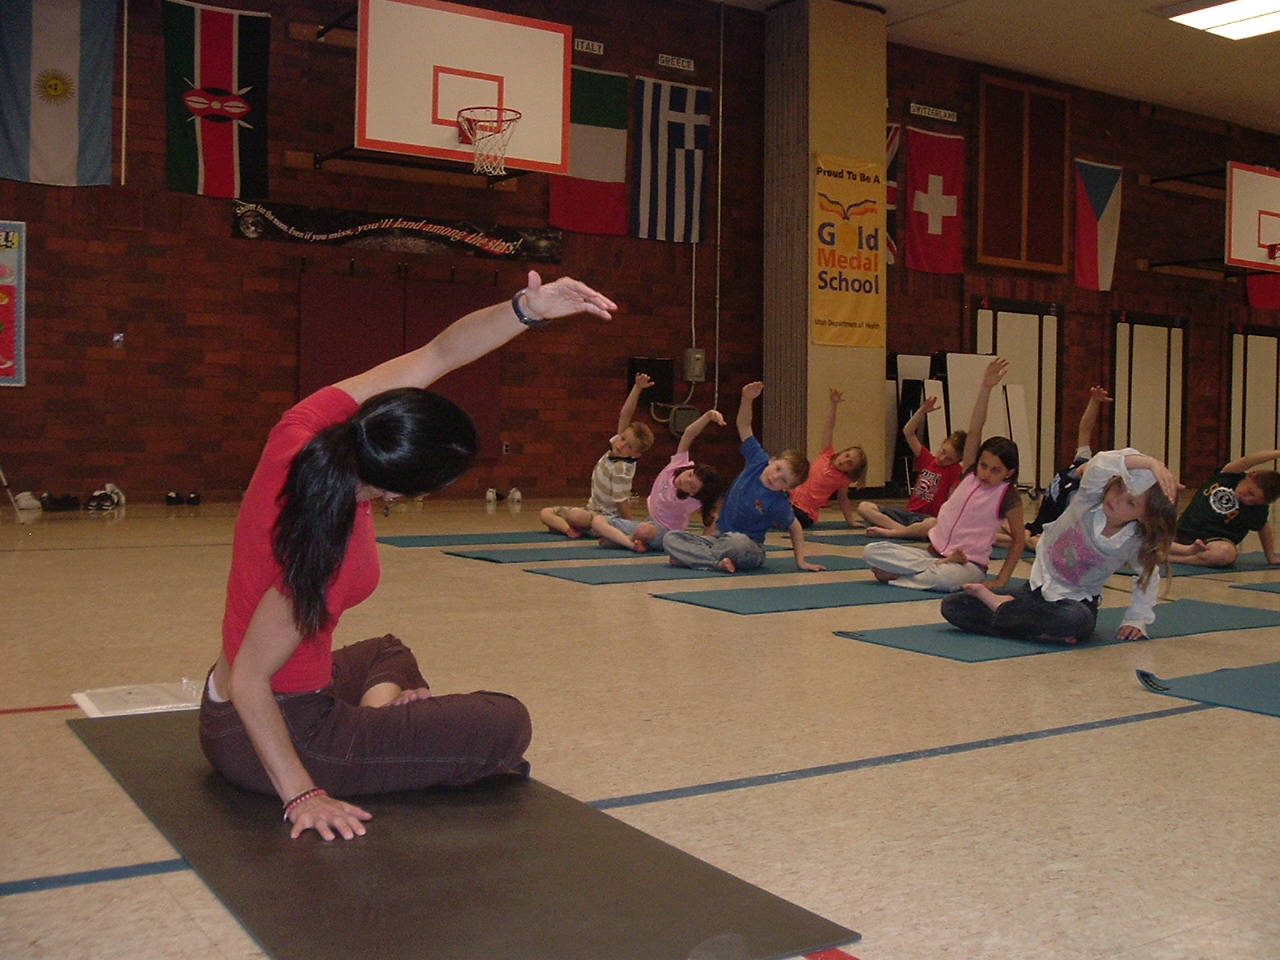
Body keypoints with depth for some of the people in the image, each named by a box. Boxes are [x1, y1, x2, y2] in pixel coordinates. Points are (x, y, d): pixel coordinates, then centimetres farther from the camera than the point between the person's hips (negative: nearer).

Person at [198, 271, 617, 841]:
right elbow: (248, 678, -30)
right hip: (271, 734, -8)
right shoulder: (337, 556, -36)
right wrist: (302, 795, -26)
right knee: (506, 722, -2)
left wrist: (526, 309, -28)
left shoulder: (310, 426, -17)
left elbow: (437, 354, -15)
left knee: (387, 654, 40)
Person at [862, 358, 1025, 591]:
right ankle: (940, 564, -14)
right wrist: (986, 387, -15)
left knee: (943, 578, -43)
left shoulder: (1008, 497, -6)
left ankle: (895, 574, -17)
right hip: (934, 552, 6)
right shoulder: (970, 474, 5)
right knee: (872, 551, -13)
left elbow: (1018, 540, 0)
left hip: (968, 565, -5)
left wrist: (1000, 581, -7)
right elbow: (974, 430, -4)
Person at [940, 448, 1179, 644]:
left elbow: (1148, 578, 8)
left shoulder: (1137, 543, -12)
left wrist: (1137, 619, -3)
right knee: (952, 605, -13)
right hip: (1038, 586, 1)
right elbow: (1101, 464, -37)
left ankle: (1000, 606, -19)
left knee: (1078, 622, -42)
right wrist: (1150, 463, -47)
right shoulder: (1091, 499, -16)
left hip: (1077, 600, -1)